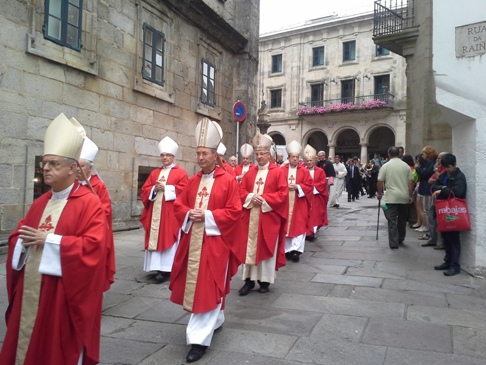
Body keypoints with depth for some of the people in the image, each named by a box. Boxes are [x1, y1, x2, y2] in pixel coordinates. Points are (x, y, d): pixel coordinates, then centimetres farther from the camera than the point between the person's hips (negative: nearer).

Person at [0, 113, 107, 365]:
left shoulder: (89, 203, -13)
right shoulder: (41, 202, 12)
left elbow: (92, 246, -22)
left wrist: (49, 239, -20)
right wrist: (25, 240, -8)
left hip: (63, 295, -7)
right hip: (30, 291, 7)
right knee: (27, 342, 17)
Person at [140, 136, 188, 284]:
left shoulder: (180, 173, 1)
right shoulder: (154, 173, 16)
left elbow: (183, 191, -11)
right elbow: (144, 190, 10)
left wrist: (165, 188, -14)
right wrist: (155, 188, -10)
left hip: (171, 213, -5)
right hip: (155, 212, 6)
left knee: (168, 238, -4)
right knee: (155, 238, 5)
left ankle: (166, 269, 1)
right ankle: (157, 268, 13)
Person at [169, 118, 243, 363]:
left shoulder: (228, 181, -7)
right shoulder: (193, 181, 10)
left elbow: (234, 212, -11)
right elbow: (178, 205, 13)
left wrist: (207, 216, -18)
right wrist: (189, 214, -9)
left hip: (214, 241, -6)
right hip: (191, 239, 6)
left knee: (208, 287, -3)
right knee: (194, 284, 15)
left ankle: (199, 339, 3)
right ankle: (215, 320, 39)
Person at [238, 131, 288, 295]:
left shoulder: (278, 172, -2)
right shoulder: (250, 172, 11)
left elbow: (283, 194, -9)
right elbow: (241, 190, 9)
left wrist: (264, 199, -16)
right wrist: (251, 197, -10)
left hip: (269, 218, -4)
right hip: (250, 217, 4)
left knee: (266, 249, 4)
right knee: (249, 247, 6)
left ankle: (265, 279, 18)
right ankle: (249, 280, 15)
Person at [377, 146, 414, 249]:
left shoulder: (385, 166, -4)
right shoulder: (406, 166, 3)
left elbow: (380, 182, -4)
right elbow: (410, 183, 3)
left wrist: (379, 193, 10)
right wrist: (410, 196, 11)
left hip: (391, 197, -3)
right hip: (404, 197, 3)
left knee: (392, 221, 0)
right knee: (402, 220, 18)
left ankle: (393, 243, -3)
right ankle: (400, 240, 31)